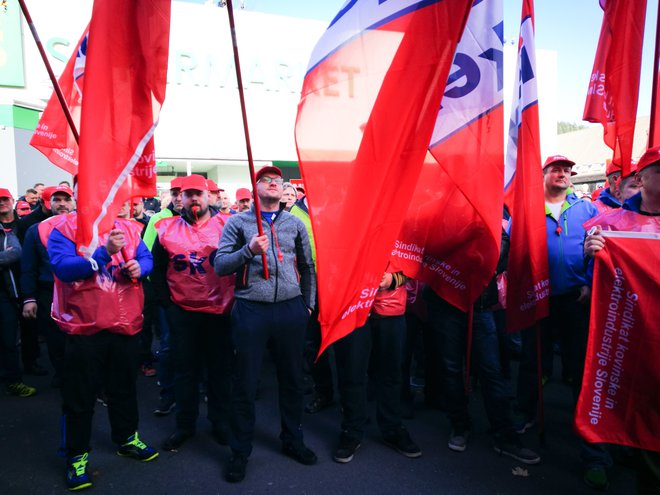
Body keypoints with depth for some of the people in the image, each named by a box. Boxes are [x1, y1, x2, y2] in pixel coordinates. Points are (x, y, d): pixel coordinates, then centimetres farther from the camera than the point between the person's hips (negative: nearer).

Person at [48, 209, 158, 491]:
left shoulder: (128, 228, 5)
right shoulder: (64, 228, -8)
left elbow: (147, 259, 6)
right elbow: (62, 267, -21)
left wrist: (139, 268, -17)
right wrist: (105, 252, -31)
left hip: (126, 324, 4)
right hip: (84, 327, -4)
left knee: (125, 387, 20)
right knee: (80, 395, 10)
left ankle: (126, 438, 40)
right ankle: (77, 455, 27)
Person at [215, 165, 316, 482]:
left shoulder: (295, 224, 11)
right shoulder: (237, 222, 3)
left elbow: (307, 267, 16)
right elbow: (220, 265, -5)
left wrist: (309, 304, 11)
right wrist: (249, 250, -20)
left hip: (291, 310, 3)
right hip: (250, 311, -2)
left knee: (292, 379, 14)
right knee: (245, 384, 6)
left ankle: (292, 440, 35)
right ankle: (240, 452, 25)